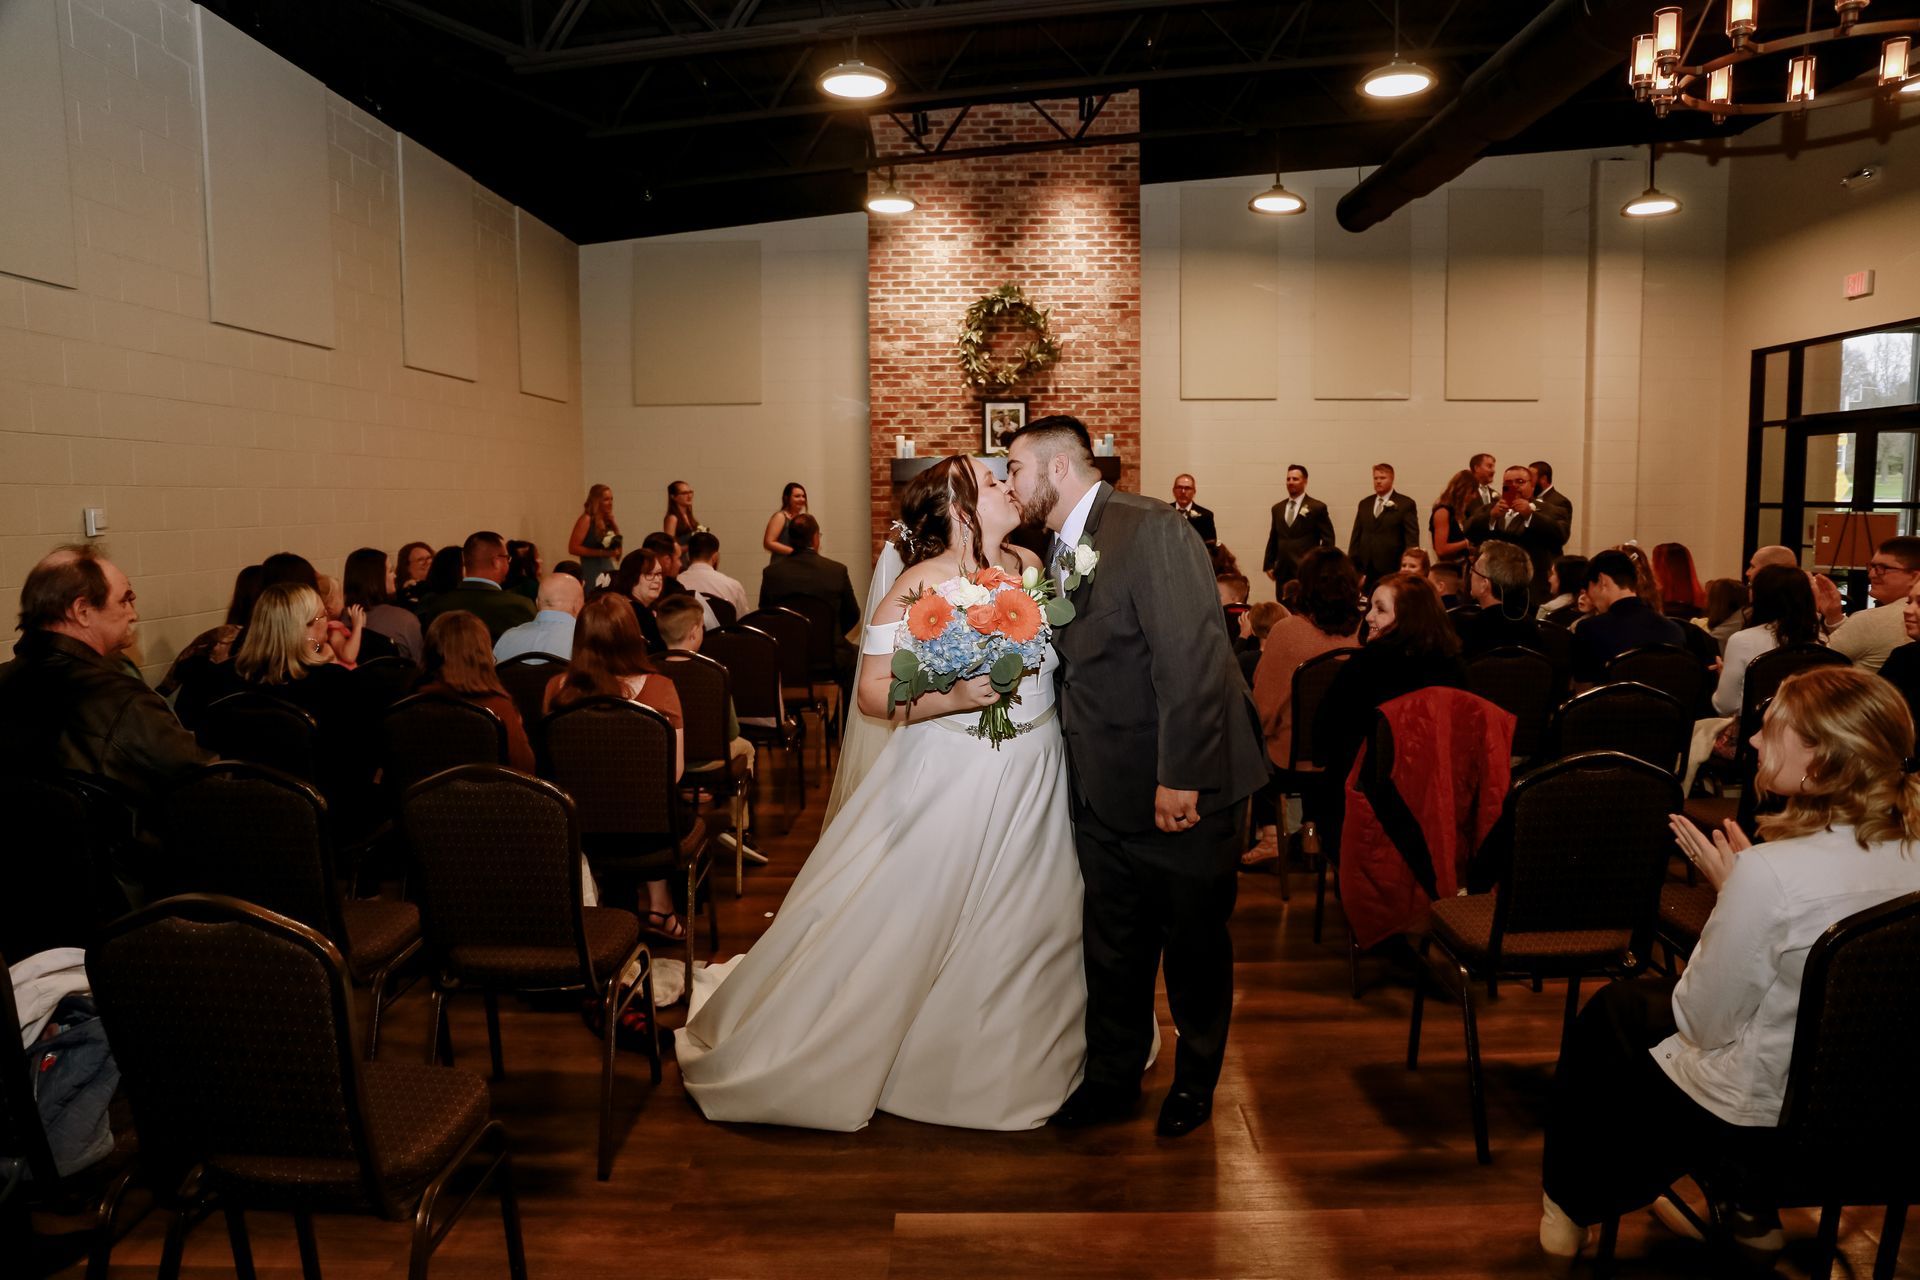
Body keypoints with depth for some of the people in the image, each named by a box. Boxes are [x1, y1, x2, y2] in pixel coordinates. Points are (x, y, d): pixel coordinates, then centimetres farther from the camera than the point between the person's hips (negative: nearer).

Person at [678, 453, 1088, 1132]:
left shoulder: (1031, 563, 3)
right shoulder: (918, 586, -16)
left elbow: (1064, 646, 18)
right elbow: (874, 693, -17)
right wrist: (956, 697, -28)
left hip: (1036, 776, 6)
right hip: (952, 780, -6)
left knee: (1026, 928, 17)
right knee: (902, 923, 4)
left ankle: (1012, 1060, 41)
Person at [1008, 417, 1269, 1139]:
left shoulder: (1149, 530, -18)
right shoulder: (1060, 551, 9)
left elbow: (1190, 658, -24)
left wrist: (1179, 777, -25)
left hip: (1182, 788, -7)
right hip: (1105, 793, 7)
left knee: (1195, 943, 12)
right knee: (1112, 944, 17)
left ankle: (1195, 1081, 34)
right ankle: (1112, 1077, 35)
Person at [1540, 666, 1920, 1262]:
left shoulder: (1770, 873, -33)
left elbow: (1703, 1021, -20)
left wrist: (1725, 885, -13)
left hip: (1756, 1116, -6)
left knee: (1610, 1011, 21)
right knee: (1649, 994, 28)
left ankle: (1571, 1206, 41)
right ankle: (1747, 1210, 36)